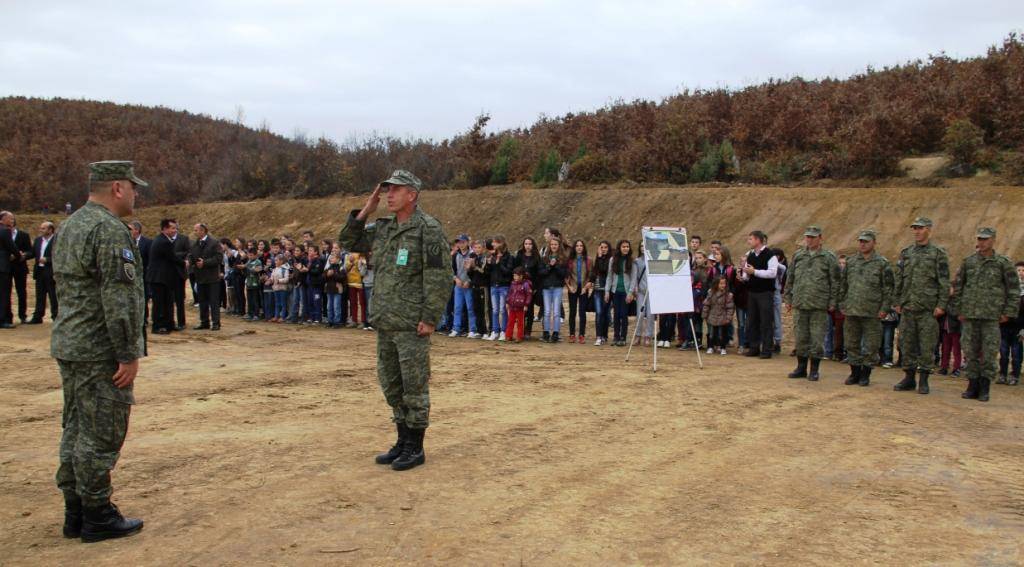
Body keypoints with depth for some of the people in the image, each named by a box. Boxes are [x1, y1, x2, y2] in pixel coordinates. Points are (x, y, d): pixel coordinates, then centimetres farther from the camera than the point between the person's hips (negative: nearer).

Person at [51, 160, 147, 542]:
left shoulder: (69, 227, 15)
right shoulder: (111, 231, -17)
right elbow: (120, 299, -22)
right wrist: (130, 355, -18)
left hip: (68, 346, 10)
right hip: (101, 352, -10)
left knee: (76, 432, 14)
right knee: (100, 436, -1)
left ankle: (75, 514, 23)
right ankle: (97, 517, 7)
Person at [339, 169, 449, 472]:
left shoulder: (428, 228, -10)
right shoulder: (382, 228, 12)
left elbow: (438, 277, -14)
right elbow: (349, 242, 21)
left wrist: (430, 318, -18)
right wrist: (365, 211, 8)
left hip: (411, 323, -8)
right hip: (385, 322, 8)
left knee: (414, 386, 0)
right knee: (391, 384, 14)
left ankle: (415, 448, 10)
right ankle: (403, 441, 26)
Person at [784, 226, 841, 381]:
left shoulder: (829, 257, 0)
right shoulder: (798, 256, 11)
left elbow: (835, 281, -1)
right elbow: (790, 279, 15)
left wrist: (832, 302, -5)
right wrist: (788, 299, 11)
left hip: (819, 305, -3)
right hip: (800, 304, 3)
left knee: (817, 338, 1)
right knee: (801, 337, 8)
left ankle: (814, 370, 11)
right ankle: (801, 368, 20)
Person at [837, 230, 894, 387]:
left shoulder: (882, 263, -1)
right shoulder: (850, 262, 10)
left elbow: (888, 288, -3)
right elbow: (843, 285, 15)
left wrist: (884, 308, -9)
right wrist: (842, 305, 9)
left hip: (872, 313, -4)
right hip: (851, 311, 4)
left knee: (871, 346, 2)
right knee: (852, 344, 9)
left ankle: (865, 374, 13)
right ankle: (855, 372, 20)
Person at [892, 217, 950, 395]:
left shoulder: (938, 254, 0)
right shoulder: (905, 253, 12)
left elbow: (944, 282, -3)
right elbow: (899, 280, 15)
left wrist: (941, 305, -10)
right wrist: (897, 302, 10)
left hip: (928, 308, -4)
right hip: (907, 307, 4)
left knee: (926, 346, 0)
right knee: (907, 344, 7)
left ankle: (923, 380, 8)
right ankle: (909, 378, 16)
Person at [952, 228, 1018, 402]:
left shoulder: (1003, 263, 1)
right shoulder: (968, 261, 8)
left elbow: (1014, 289, 2)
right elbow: (957, 287, 12)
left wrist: (1008, 313, -3)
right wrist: (958, 310, 7)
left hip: (992, 316, -2)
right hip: (969, 315, 2)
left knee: (989, 353, -1)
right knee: (970, 352, 5)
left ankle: (984, 388, 7)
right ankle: (972, 386, 14)